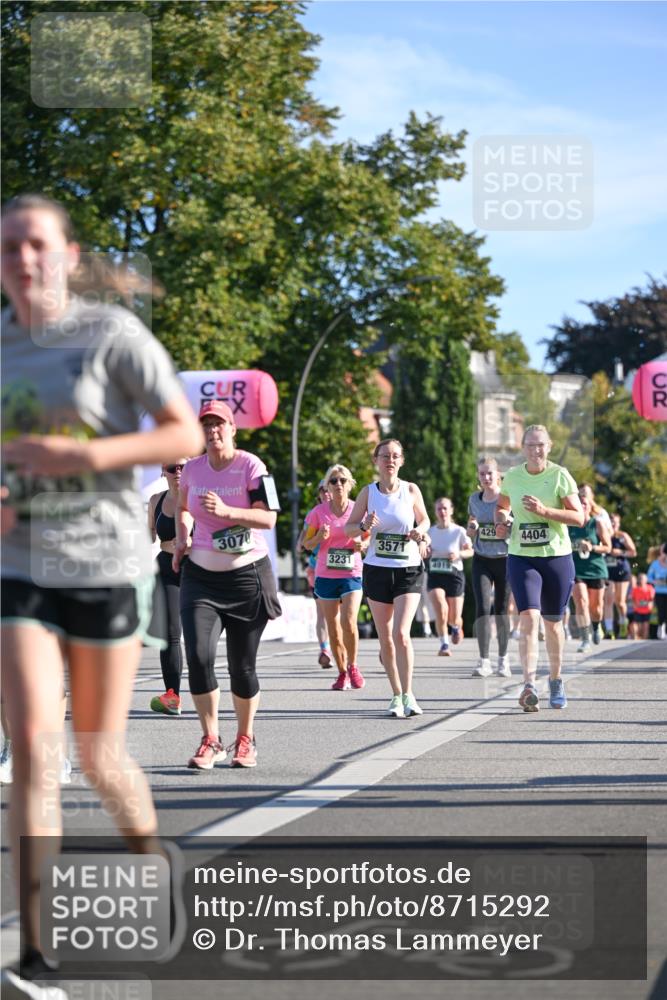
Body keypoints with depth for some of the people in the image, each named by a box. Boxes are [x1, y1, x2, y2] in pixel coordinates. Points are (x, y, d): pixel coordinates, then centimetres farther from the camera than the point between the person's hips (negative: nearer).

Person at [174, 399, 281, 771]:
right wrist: (181, 540, 7)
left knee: (243, 665, 4)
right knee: (198, 655, -14)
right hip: (201, 576, 3)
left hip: (248, 576, -3)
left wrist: (226, 511, -28)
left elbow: (268, 518, -16)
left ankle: (246, 739, 24)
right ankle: (211, 740, -2)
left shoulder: (251, 466, -8)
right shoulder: (192, 469, 5)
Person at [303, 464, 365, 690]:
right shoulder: (319, 512, 0)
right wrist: (319, 537, -15)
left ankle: (353, 667, 5)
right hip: (325, 576, 1)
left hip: (352, 574, -1)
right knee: (333, 628, 4)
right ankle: (342, 673, 17)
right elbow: (307, 544, 6)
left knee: (348, 622, -17)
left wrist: (361, 545, -13)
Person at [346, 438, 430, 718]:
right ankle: (397, 695, 16)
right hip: (376, 569, 2)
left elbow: (424, 519, 13)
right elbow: (348, 529, 4)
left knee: (401, 633, -15)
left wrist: (421, 532, -9)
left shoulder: (411, 490, -2)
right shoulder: (368, 492, 0)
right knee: (385, 639, 5)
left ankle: (408, 695, -7)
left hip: (409, 570, -2)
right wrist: (364, 526, -17)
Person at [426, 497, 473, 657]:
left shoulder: (459, 531, -4)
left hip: (454, 575, -1)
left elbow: (471, 551, 3)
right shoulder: (430, 532, 4)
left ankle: (457, 627, 41)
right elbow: (425, 554, 14)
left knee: (454, 618, 2)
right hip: (435, 575, 1)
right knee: (441, 609, -23)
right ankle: (444, 645, -9)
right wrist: (426, 552, -9)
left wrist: (459, 554, -16)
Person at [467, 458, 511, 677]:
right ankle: (484, 661, -12)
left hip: (504, 559, -2)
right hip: (481, 560, 2)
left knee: (501, 609, 5)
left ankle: (503, 658, 21)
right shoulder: (474, 500, 7)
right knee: (482, 608, -11)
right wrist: (472, 527, -4)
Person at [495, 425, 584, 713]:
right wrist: (501, 521, 1)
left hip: (557, 557, -1)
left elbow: (579, 517, -8)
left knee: (552, 622, 11)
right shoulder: (512, 476, 4)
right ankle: (529, 685, -25)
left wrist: (544, 510, -19)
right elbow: (501, 506, 23)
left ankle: (556, 681, 31)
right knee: (528, 617, -17)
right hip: (521, 558, 1)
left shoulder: (560, 476, -5)